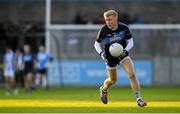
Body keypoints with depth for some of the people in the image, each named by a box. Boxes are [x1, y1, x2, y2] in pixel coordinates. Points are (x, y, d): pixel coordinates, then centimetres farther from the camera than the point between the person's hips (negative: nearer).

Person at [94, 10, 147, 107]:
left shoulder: (124, 28, -15)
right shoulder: (103, 30, -17)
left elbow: (130, 42, -5)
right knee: (113, 80, 14)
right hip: (109, 57, 0)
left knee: (132, 74, -19)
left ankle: (139, 99, -15)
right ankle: (103, 89, 50)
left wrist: (125, 50, -25)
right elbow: (97, 44, -4)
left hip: (123, 55, 0)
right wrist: (101, 53, -23)